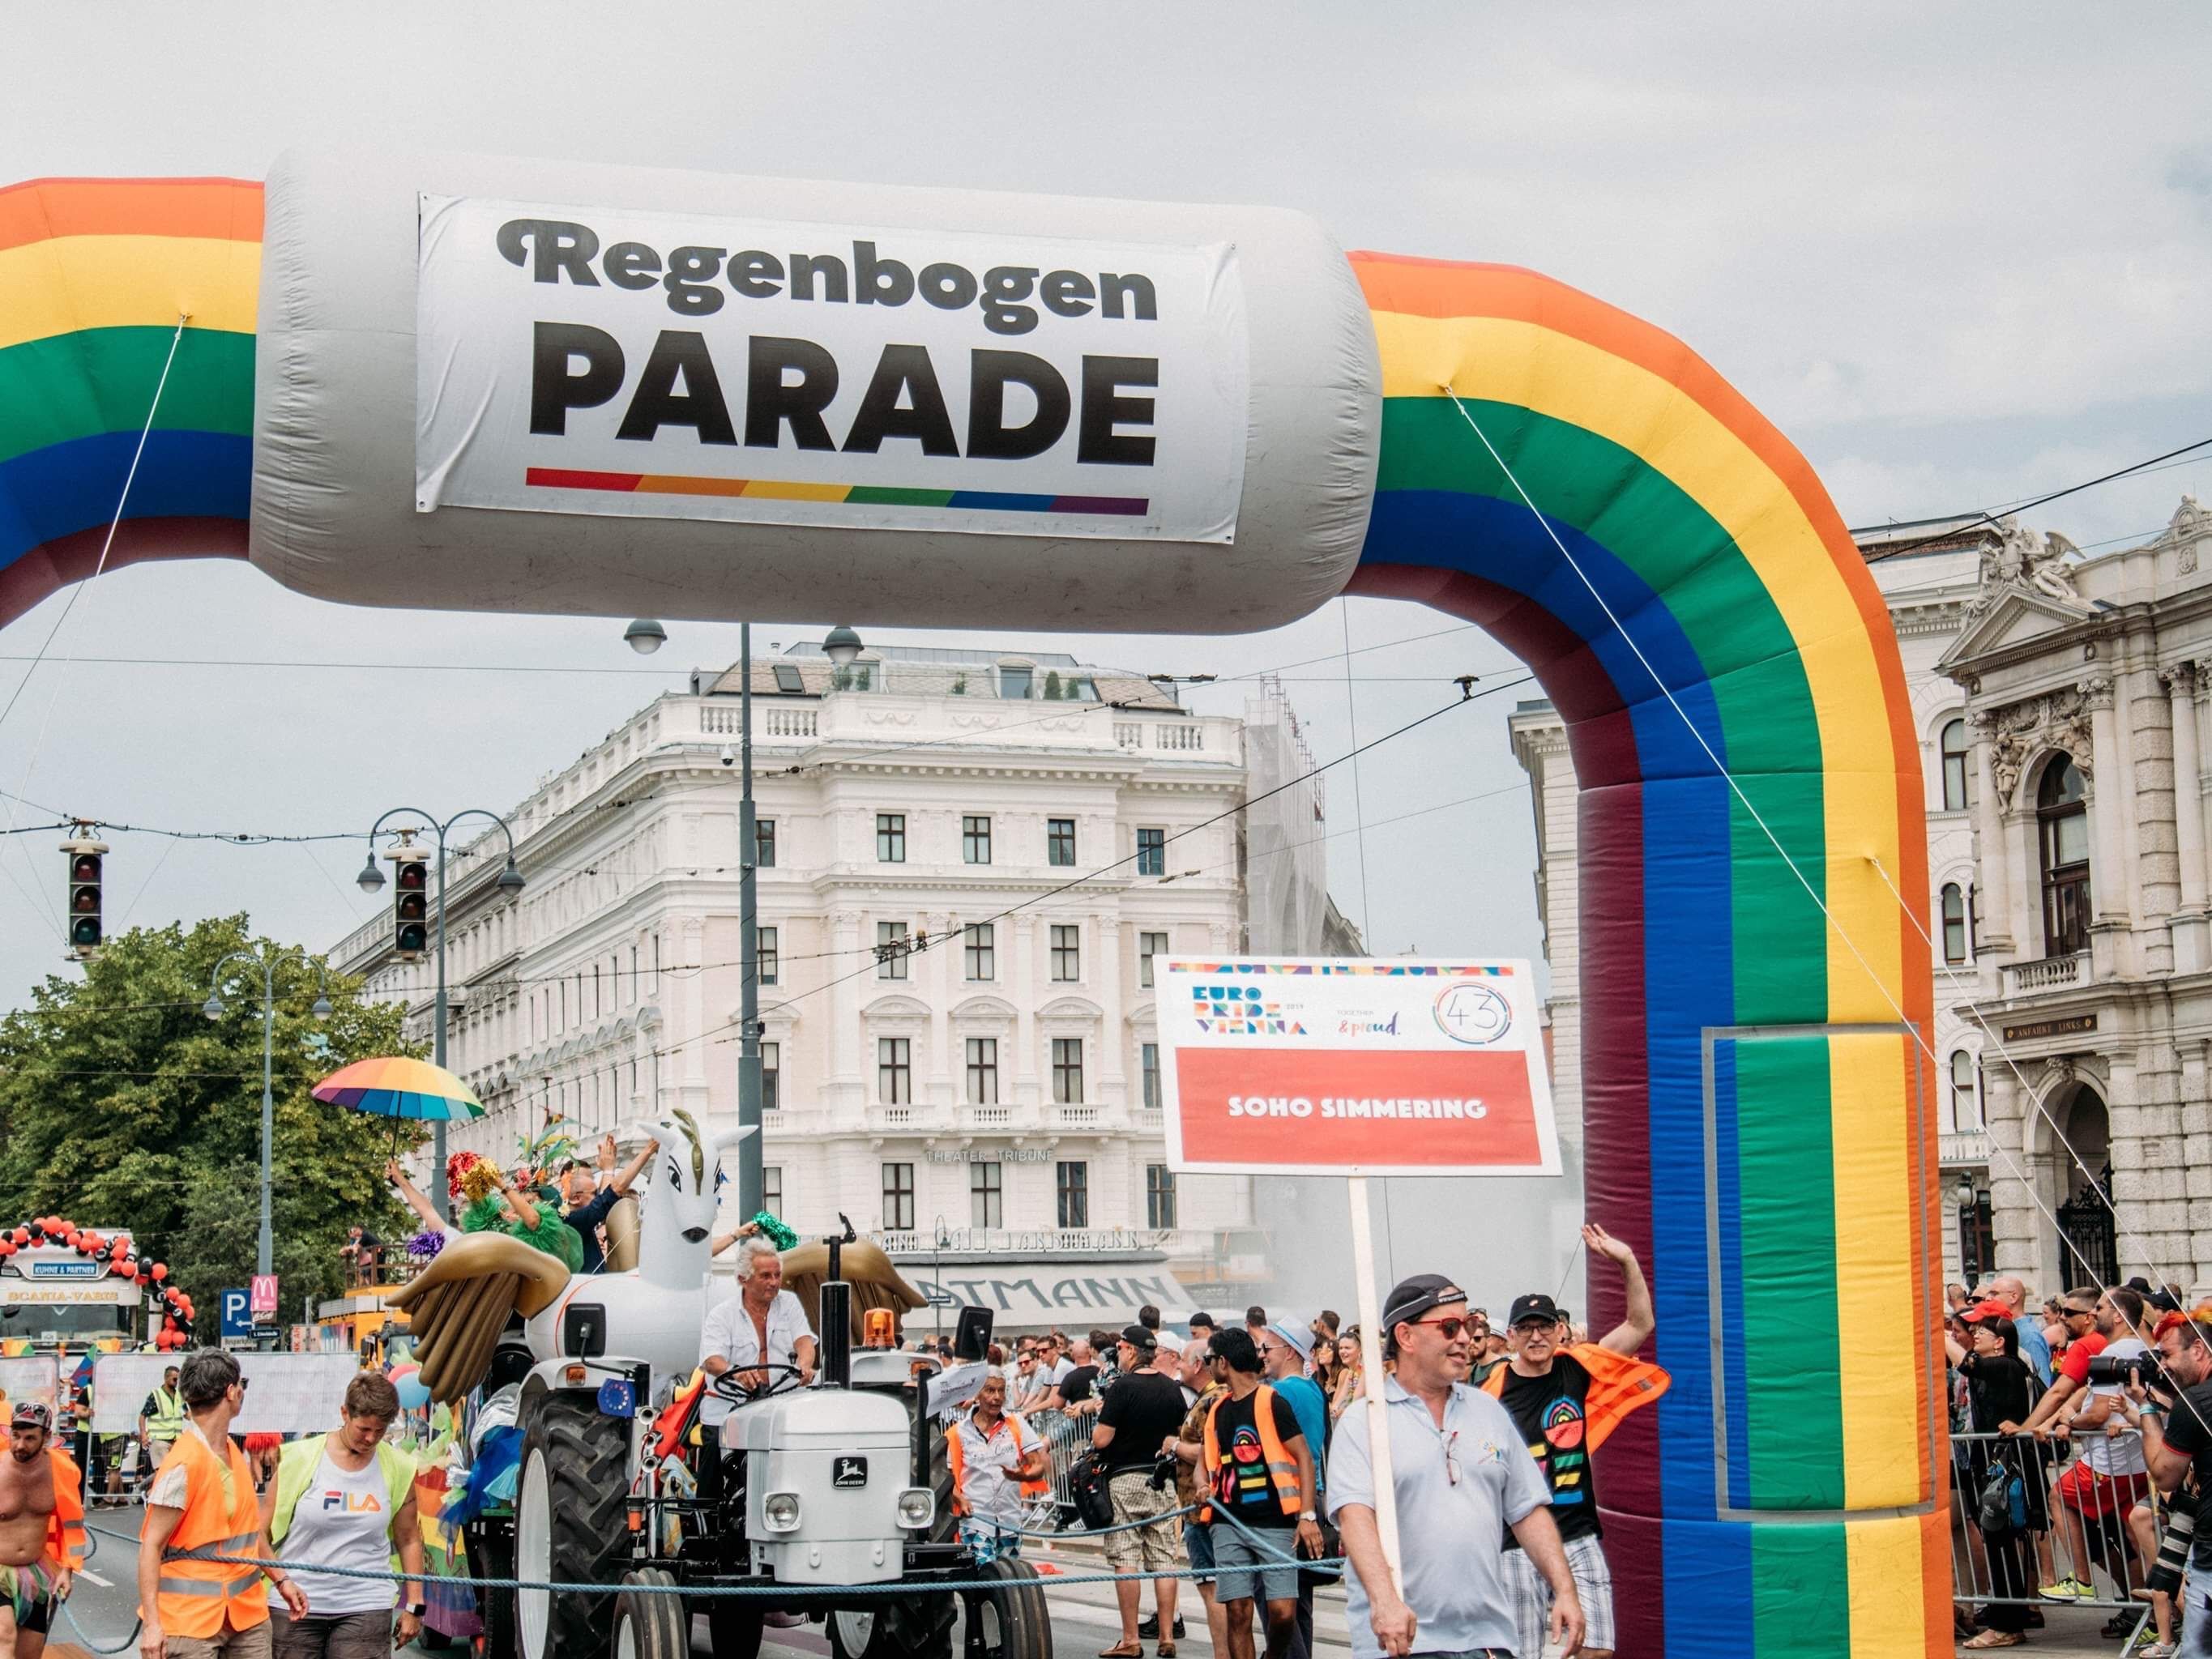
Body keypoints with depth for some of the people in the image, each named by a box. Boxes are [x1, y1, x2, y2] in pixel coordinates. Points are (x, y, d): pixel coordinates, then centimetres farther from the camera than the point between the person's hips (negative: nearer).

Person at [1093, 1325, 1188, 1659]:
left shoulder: (1123, 1387, -13)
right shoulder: (1172, 1388, 6)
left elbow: (1101, 1440, -15)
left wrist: (1100, 1418, 5)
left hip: (1124, 1478, -6)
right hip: (1160, 1481, 6)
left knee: (1125, 1560, -4)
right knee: (1163, 1559, 5)